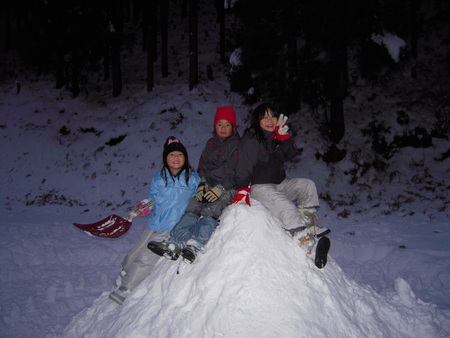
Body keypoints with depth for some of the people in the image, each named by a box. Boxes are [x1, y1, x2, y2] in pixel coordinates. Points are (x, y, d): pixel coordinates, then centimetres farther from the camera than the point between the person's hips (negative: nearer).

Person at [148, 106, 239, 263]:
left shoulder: (237, 144, 4)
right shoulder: (211, 144, 23)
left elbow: (235, 171, -6)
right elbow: (202, 166, 19)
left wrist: (221, 188, -16)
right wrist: (202, 184, 1)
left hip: (228, 188, -5)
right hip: (209, 186, 5)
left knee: (209, 212, -32)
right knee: (192, 209, -22)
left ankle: (194, 245, -52)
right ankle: (173, 242, -40)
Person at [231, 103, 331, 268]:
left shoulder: (277, 137, 11)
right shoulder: (251, 140, -9)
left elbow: (291, 155, 0)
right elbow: (243, 166, -15)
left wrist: (283, 135, -13)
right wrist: (243, 190, -24)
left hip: (279, 183, 8)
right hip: (258, 186, -8)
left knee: (307, 185, -8)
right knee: (287, 208, -28)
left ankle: (309, 222, -20)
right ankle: (308, 242, -36)